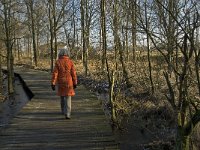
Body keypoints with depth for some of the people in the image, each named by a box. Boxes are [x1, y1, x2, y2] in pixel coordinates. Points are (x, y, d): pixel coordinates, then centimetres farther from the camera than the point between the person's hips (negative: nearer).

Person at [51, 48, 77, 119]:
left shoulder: (57, 62, -6)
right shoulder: (70, 62, -6)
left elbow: (55, 73, -10)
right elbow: (73, 73, -6)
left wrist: (53, 83, -7)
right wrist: (75, 83, 3)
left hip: (61, 82, 2)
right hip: (69, 82, -1)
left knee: (62, 96, 22)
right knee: (68, 98, -1)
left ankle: (63, 111, 35)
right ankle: (67, 114, -12)